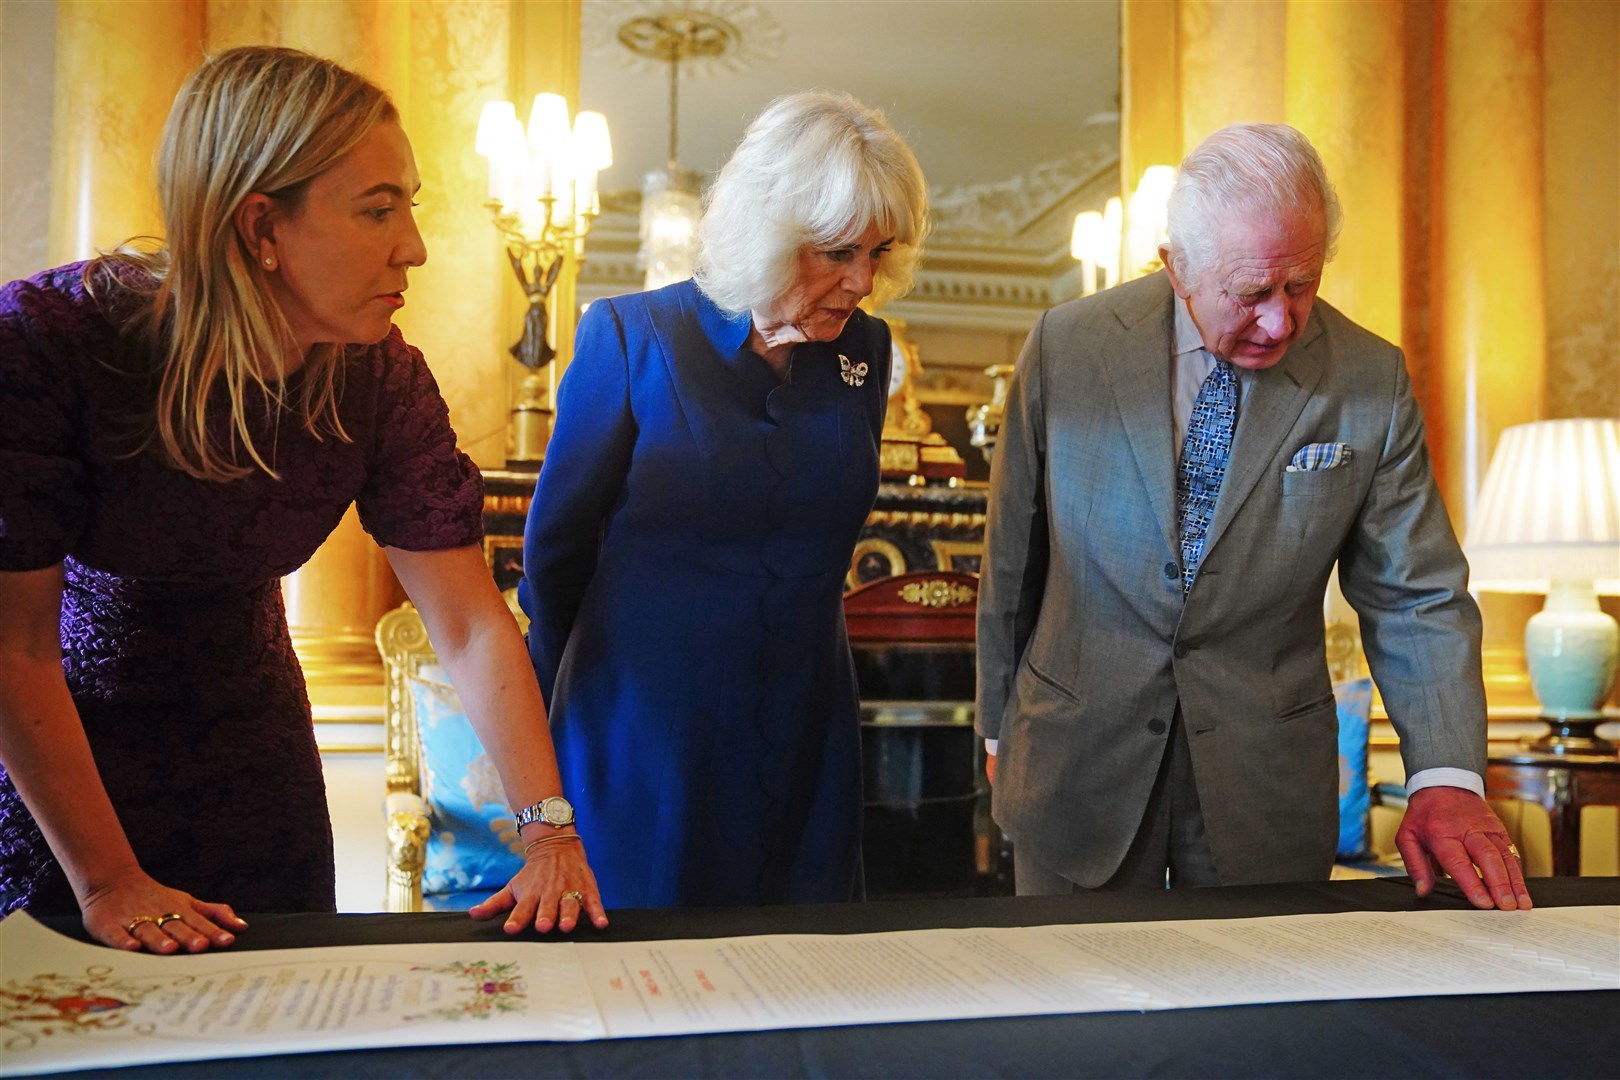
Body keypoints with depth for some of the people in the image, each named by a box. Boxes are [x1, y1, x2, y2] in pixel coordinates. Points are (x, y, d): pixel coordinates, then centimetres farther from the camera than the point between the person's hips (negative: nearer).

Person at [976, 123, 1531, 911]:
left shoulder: (1371, 381, -6)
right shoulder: (1066, 348, -7)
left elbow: (1417, 597, -2)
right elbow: (1012, 558, 2)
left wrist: (1446, 778, -16)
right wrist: (999, 730, 9)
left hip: (1266, 786, 1)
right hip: (1080, 765, 0)